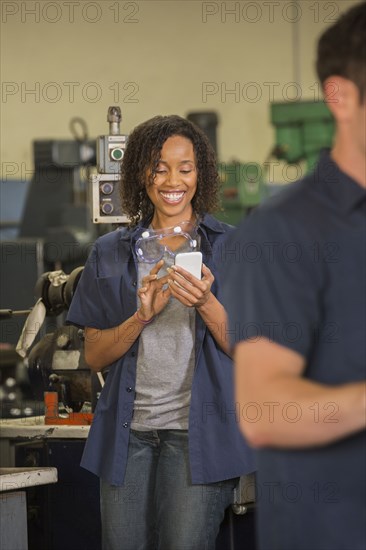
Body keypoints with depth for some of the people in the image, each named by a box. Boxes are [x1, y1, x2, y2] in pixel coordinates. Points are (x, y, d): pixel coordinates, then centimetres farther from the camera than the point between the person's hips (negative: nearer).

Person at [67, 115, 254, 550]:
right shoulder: (111, 253, 12)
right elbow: (94, 356, 7)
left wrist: (206, 304, -17)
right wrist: (142, 316, -10)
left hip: (197, 431, -3)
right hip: (127, 431, 3)